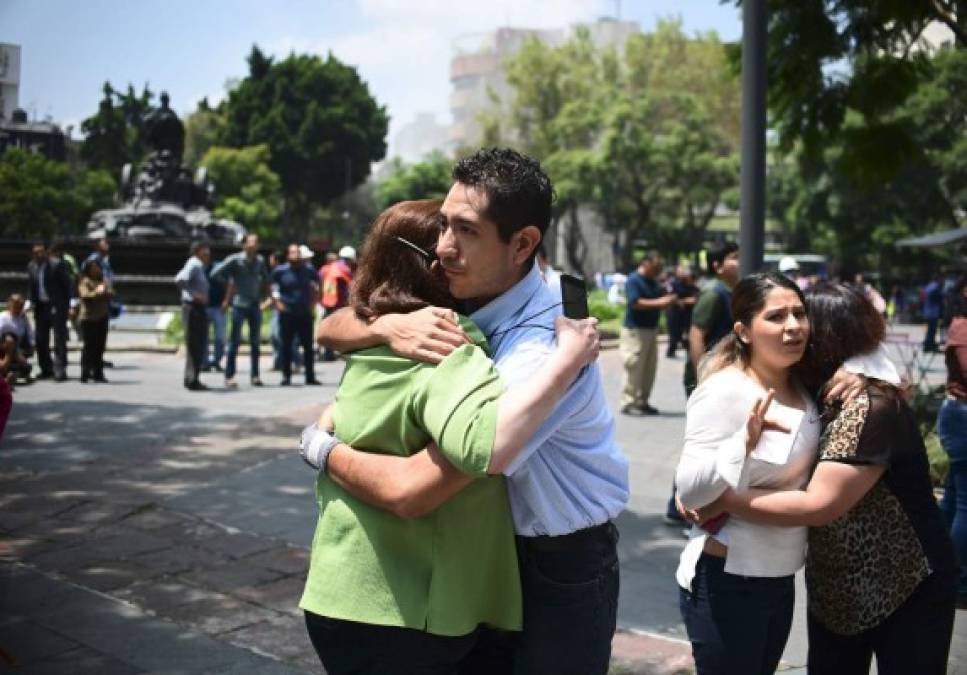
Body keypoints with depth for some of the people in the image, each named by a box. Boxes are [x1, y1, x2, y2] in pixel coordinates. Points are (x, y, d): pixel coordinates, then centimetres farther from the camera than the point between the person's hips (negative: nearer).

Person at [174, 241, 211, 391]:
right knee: (193, 345, -6)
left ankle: (192, 379, 21)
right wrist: (195, 294, -24)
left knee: (199, 346, 14)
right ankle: (192, 380, -3)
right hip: (193, 307, -10)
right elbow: (179, 280, -28)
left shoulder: (200, 267, 18)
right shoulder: (193, 265, -12)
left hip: (200, 309, 10)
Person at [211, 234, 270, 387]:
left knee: (255, 341, 7)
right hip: (240, 304, -5)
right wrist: (230, 284, -6)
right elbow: (216, 273, -9)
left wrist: (265, 290, 12)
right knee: (235, 340, -3)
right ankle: (229, 376, 0)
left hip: (255, 305, 5)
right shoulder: (235, 260, -7)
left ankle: (254, 375, 14)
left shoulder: (260, 261, 7)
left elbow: (265, 277, 23)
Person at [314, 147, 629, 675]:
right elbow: (330, 330, -1)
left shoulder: (543, 350, -31)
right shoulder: (460, 294, -8)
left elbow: (411, 489, -33)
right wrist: (390, 326, -24)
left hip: (562, 561, -6)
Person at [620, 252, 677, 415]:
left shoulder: (653, 282, 15)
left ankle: (642, 402, 16)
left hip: (652, 328, 9)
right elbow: (635, 303, -21)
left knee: (650, 368, 9)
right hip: (635, 329, -9)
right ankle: (628, 403, -3)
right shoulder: (633, 280, -10)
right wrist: (659, 302, -22)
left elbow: (661, 299, 22)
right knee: (634, 367, -8)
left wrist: (669, 299, -1)